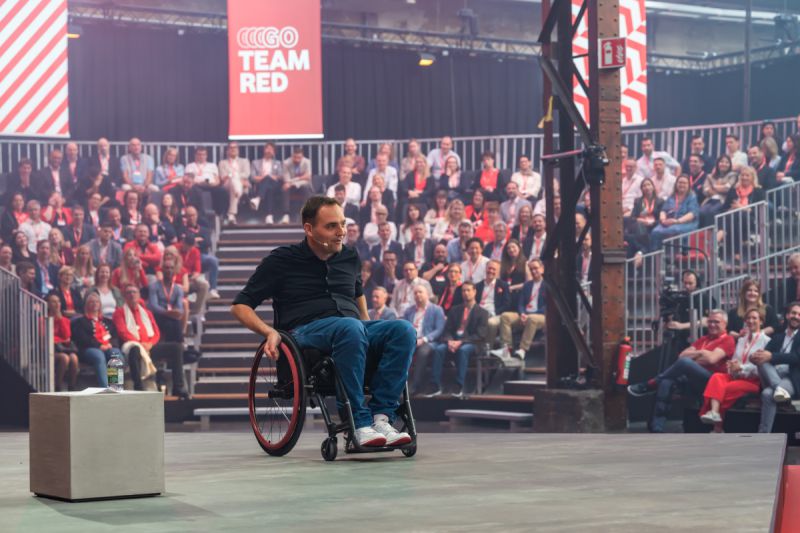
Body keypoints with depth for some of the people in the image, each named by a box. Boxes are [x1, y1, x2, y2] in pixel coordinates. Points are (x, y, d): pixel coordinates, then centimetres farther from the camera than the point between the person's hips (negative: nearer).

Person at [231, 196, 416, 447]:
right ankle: (360, 424, -38)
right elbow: (240, 306, 6)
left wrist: (368, 330, 24)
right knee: (350, 328, -40)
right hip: (306, 331, -5)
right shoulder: (282, 260, 6)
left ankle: (381, 416, -33)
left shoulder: (348, 256, 20)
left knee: (403, 330, -26)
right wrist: (269, 331, -12)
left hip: (352, 328, 5)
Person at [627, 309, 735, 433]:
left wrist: (693, 355, 3)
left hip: (711, 381, -7)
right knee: (666, 382, -23)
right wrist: (700, 353, 0)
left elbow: (711, 359, -14)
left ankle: (649, 385, -13)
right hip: (693, 381, 7)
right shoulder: (703, 339, 27)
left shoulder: (728, 340, 3)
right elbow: (682, 355, 16)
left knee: (684, 362, -31)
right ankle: (657, 429, -31)